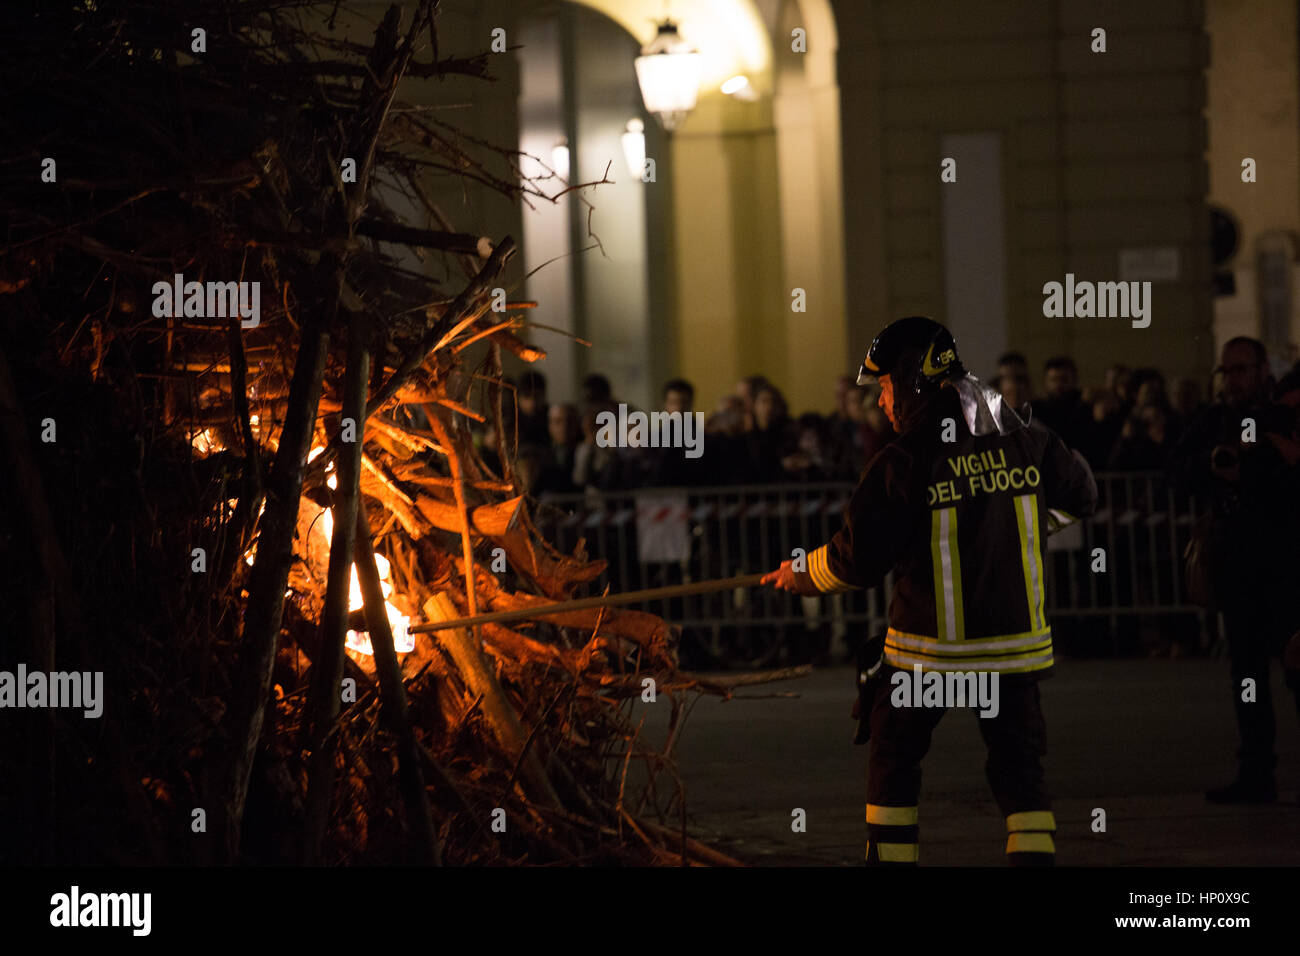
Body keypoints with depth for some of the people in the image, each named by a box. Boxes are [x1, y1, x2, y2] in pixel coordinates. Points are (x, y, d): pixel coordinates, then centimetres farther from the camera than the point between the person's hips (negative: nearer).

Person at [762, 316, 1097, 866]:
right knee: (1018, 763, 8)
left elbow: (858, 558, -12)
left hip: (931, 642, -3)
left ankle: (892, 859, 18)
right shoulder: (1023, 441, -1)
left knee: (893, 754, 15)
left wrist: (803, 576, 7)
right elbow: (1080, 496, 16)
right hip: (1016, 635, 3)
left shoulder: (905, 460, -14)